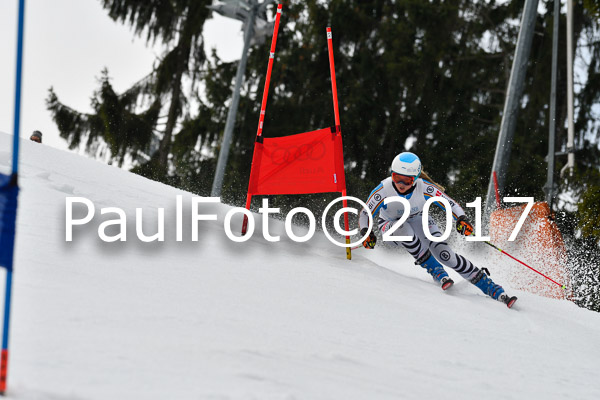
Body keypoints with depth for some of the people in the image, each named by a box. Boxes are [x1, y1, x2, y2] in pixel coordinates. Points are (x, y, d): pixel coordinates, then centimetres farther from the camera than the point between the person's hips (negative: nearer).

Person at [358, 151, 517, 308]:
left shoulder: (424, 188, -28)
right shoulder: (383, 190, -31)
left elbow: (451, 204, -23)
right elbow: (365, 214, -24)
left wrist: (461, 219, -43)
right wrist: (366, 232, -44)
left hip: (418, 220, 0)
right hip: (390, 224, 0)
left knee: (444, 254, -18)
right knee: (404, 230, -37)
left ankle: (494, 290, -12)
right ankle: (437, 272, -19)